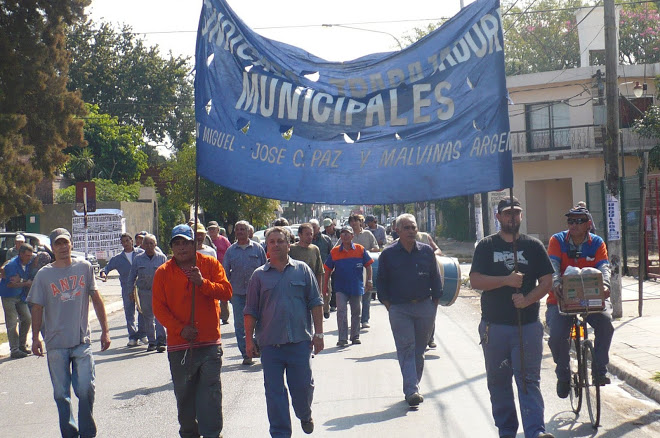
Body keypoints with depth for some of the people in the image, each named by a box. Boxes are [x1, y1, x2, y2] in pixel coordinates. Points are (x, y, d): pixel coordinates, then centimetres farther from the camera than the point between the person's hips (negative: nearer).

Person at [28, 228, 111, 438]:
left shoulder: (84, 268, 4)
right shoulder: (44, 275, 2)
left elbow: (96, 300, 9)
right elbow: (37, 308, 6)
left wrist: (105, 330, 7)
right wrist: (35, 338, 2)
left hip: (82, 341, 0)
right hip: (56, 344, 0)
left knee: (86, 389, -6)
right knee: (61, 394, 6)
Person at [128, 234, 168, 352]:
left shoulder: (162, 258, 4)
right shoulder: (138, 259, 8)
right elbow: (132, 275, 14)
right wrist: (131, 289, 9)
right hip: (144, 292, 3)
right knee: (148, 317, 8)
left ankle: (160, 341, -16)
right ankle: (151, 341, 17)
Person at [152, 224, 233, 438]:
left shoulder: (211, 264, 4)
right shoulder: (163, 272, 4)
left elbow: (226, 292, -5)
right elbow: (159, 308, 0)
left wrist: (203, 283, -20)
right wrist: (180, 329, -12)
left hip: (209, 342, -1)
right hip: (179, 344, 1)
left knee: (211, 393, -4)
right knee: (184, 394, 11)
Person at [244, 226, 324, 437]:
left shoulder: (302, 270, 6)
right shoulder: (259, 275, 7)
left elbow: (315, 303, 7)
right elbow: (250, 310, 9)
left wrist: (318, 333, 1)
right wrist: (249, 339, 3)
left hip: (300, 341, 0)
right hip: (270, 344, 1)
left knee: (303, 385, 5)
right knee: (274, 391, 2)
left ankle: (305, 415, 35)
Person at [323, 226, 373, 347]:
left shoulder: (360, 249, -1)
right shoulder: (335, 251, 0)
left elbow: (368, 265, 5)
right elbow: (328, 270, 6)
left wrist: (369, 280, -3)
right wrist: (325, 285, 4)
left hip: (357, 287, 1)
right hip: (341, 287, -1)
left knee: (356, 313, 11)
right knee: (341, 312, -9)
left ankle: (355, 336, 24)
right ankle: (342, 339, -7)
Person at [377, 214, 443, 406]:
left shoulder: (426, 251, 7)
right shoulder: (388, 254, 2)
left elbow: (435, 279, 12)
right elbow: (382, 282, 6)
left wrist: (434, 305, 7)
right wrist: (389, 306, -1)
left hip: (425, 307, 2)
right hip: (399, 309, -2)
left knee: (419, 350, 9)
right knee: (406, 349, -9)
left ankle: (414, 385, 21)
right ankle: (411, 390, -14)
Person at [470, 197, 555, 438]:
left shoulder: (533, 246, 7)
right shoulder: (486, 246, 5)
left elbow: (547, 281, 4)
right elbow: (475, 280, -4)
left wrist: (527, 299, -13)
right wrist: (507, 280, -16)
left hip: (528, 325, -1)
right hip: (494, 325, 1)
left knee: (529, 380, -6)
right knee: (498, 382, 9)